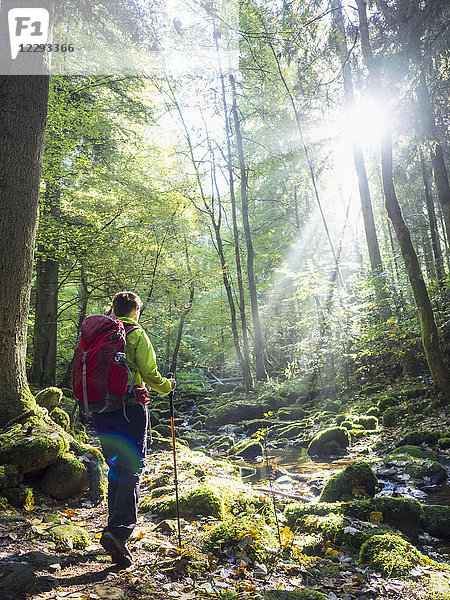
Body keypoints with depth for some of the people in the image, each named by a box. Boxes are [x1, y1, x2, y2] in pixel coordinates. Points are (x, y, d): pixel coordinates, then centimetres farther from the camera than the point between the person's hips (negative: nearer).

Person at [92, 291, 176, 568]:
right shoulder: (137, 334, -6)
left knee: (115, 469, 17)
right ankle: (118, 530, -16)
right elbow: (149, 374, -10)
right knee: (132, 470, -4)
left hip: (101, 409, 6)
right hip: (129, 408, -6)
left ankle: (117, 527, 25)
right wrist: (168, 386, 8)